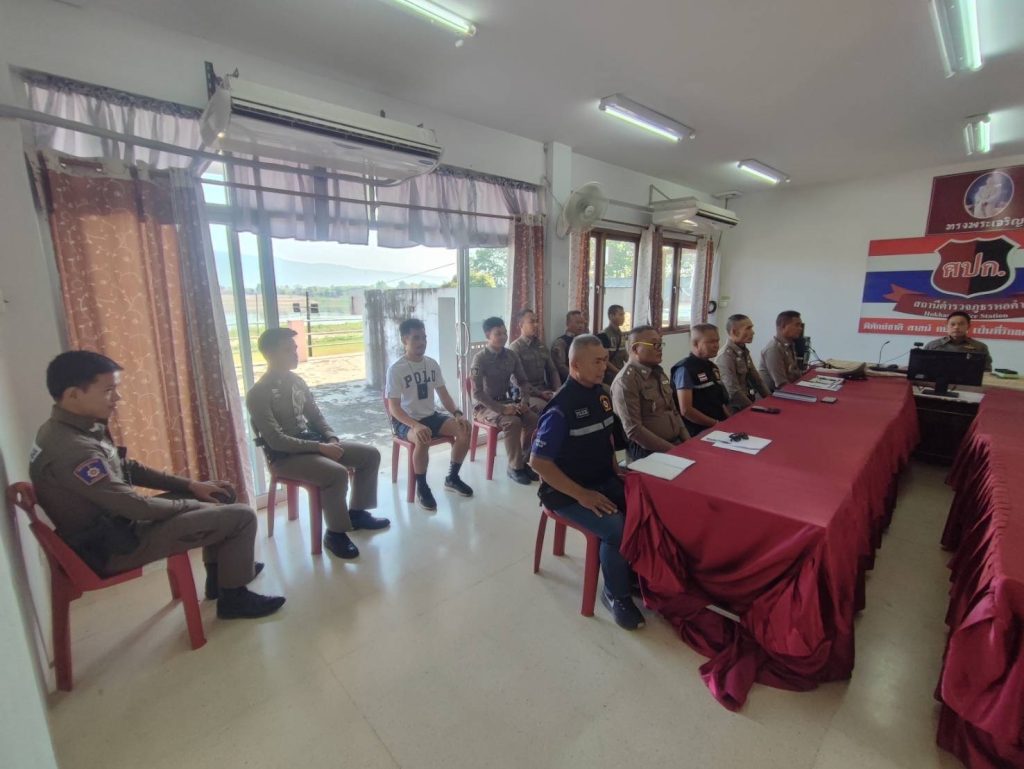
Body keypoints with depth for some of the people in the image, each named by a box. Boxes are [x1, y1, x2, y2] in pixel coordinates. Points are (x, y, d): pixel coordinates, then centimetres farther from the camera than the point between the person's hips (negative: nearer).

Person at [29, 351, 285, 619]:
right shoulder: (72, 448, -31)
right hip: (114, 545, -10)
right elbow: (135, 506, -27)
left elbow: (128, 469, 11)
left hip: (113, 521, 10)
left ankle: (219, 575, 29)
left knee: (221, 496, 17)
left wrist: (190, 485, 5)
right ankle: (234, 597, 8)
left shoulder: (69, 428, 2)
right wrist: (194, 505, -11)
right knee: (242, 516, -13)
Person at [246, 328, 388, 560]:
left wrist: (332, 439, -5)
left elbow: (315, 416, 14)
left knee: (370, 454, 1)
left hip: (312, 440, 8)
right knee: (337, 473, -33)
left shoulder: (296, 381, 7)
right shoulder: (258, 394, -17)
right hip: (285, 455, -8)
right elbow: (276, 440, -22)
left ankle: (357, 512, 15)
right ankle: (335, 533, -10)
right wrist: (320, 447, -23)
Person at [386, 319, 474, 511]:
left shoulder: (432, 364, 2)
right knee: (423, 439, -37)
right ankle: (421, 487, -13)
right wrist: (416, 425, -35)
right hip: (405, 421, -5)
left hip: (431, 416, 6)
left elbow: (443, 394, 7)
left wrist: (457, 413, -11)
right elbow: (394, 408, -18)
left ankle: (452, 478, 3)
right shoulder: (396, 369, -15)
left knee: (464, 428, -16)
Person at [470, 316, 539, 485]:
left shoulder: (511, 355, 2)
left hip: (506, 401, 6)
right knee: (513, 422, -32)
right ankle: (515, 467, -13)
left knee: (533, 419, -19)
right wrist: (502, 409, -28)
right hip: (485, 406, -5)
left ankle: (524, 461, -1)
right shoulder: (480, 359, -15)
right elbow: (477, 393, -20)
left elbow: (523, 381, 9)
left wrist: (524, 401, -10)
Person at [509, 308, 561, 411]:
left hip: (545, 390, 6)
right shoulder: (515, 348, -6)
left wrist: (558, 390, 0)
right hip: (526, 393, -6)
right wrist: (539, 394, -17)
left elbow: (552, 370, 17)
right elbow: (518, 380, -12)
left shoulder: (542, 345, 15)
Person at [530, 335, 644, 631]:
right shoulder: (560, 408, -21)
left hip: (604, 481, 7)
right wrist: (581, 495, -21)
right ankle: (616, 594, 3)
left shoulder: (600, 394, 4)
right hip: (567, 491, -7)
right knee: (617, 528, -25)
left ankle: (634, 571, 14)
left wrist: (616, 471, 6)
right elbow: (538, 462, -20)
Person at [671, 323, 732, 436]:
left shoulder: (712, 367, 14)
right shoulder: (685, 369, -11)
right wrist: (716, 424, -11)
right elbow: (686, 411, -15)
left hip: (720, 425, 8)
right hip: (699, 432, -8)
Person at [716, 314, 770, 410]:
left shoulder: (744, 352, 10)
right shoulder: (726, 356, -18)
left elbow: (756, 379, 16)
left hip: (749, 401, 8)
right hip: (736, 409, -8)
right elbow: (734, 392, -22)